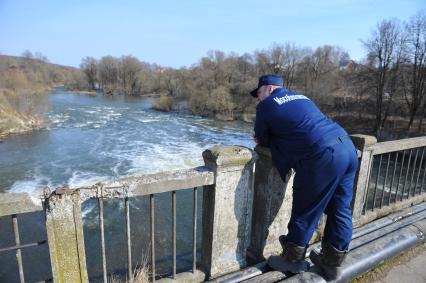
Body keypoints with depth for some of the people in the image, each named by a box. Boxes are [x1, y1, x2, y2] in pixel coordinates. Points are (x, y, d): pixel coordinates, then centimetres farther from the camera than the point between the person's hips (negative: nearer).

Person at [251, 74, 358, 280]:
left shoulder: (266, 105, 4)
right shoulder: (301, 97, 27)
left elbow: (261, 140, 11)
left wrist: (269, 140, 31)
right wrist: (273, 138, 26)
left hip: (323, 156, -9)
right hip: (347, 148, 9)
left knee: (305, 211, 7)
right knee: (339, 210, 15)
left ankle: (293, 259, 25)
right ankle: (332, 263, 31)